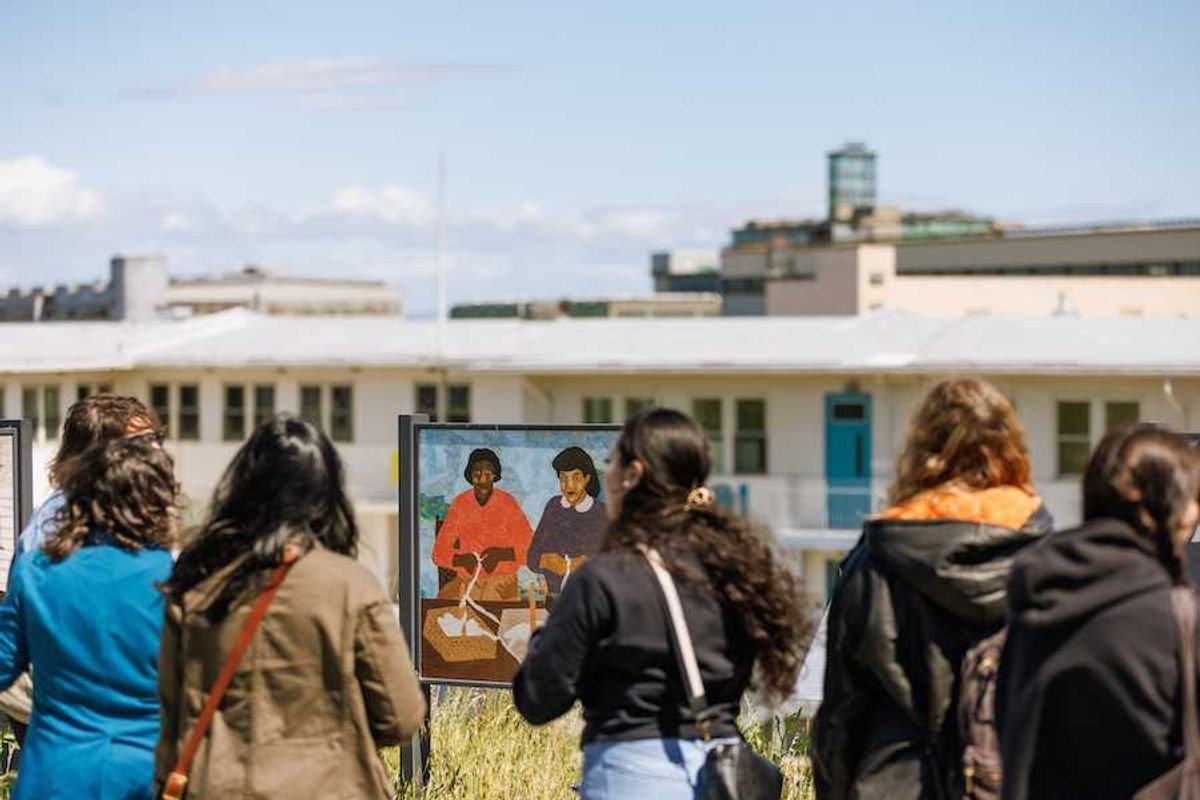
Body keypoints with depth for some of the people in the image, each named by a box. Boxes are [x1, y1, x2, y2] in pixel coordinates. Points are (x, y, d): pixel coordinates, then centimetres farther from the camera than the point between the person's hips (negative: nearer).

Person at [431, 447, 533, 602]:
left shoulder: (508, 503, 1)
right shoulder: (460, 504, 4)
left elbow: (528, 547, 0)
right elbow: (440, 553, 4)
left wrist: (501, 554, -16)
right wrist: (462, 560, -16)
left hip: (502, 583, -2)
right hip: (466, 583, 2)